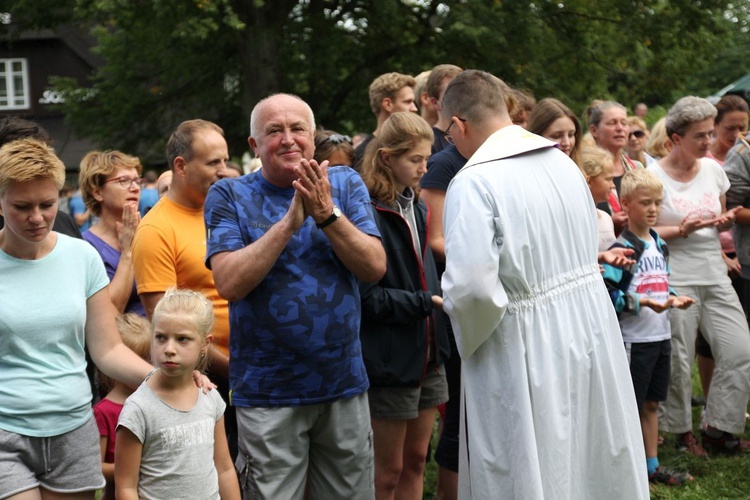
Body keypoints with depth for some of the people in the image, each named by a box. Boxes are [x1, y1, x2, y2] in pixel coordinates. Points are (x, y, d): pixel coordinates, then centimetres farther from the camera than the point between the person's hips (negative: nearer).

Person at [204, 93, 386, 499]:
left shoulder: (345, 184, 3)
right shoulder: (229, 197, -3)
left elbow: (375, 267, -7)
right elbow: (229, 283, -17)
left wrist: (327, 214, -20)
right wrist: (289, 221, -22)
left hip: (344, 385, 2)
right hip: (269, 392, -2)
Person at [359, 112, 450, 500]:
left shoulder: (416, 208, 9)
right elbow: (368, 297, -19)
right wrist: (428, 302, -19)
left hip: (426, 354, 8)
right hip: (390, 360, -8)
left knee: (415, 461, 15)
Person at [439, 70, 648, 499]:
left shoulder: (473, 183, -18)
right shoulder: (563, 162, 4)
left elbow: (471, 288, -26)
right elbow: (589, 249, 12)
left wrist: (467, 337, -6)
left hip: (529, 350, -7)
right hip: (594, 330, 7)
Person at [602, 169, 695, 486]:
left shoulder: (660, 246, 11)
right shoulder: (623, 249, -14)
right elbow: (608, 294, -21)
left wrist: (674, 299, 2)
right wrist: (644, 302, -27)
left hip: (660, 335, 8)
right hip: (634, 338, -8)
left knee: (651, 404, 16)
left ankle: (651, 466, 26)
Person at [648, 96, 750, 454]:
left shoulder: (713, 169, 8)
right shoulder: (653, 176, -9)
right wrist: (683, 229, -20)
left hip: (714, 275, 5)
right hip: (675, 280, -5)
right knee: (677, 361, 1)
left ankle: (719, 430, 12)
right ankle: (682, 432, 20)